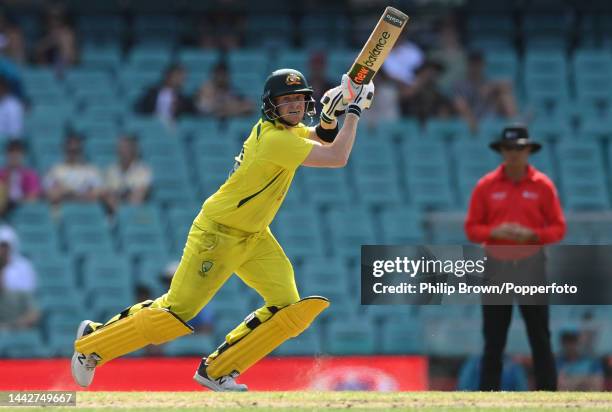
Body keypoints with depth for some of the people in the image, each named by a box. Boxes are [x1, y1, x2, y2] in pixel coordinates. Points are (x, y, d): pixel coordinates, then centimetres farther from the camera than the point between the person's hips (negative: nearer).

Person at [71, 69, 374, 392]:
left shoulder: (285, 127, 2)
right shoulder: (275, 139, -25)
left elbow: (324, 140, 19)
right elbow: (337, 158, -25)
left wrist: (329, 118, -3)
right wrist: (354, 111, -16)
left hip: (254, 237, 9)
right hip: (218, 234, -9)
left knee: (289, 310, -4)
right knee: (176, 311, -7)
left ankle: (216, 370, 5)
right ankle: (93, 340, 12)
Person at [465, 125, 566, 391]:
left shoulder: (543, 186, 1)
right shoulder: (485, 186, 3)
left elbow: (558, 228, 2)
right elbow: (471, 229, 4)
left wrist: (532, 235, -15)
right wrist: (495, 232, -15)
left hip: (531, 267, -1)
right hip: (496, 267, 1)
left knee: (540, 337, -2)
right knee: (493, 339, 2)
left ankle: (548, 394, 1)